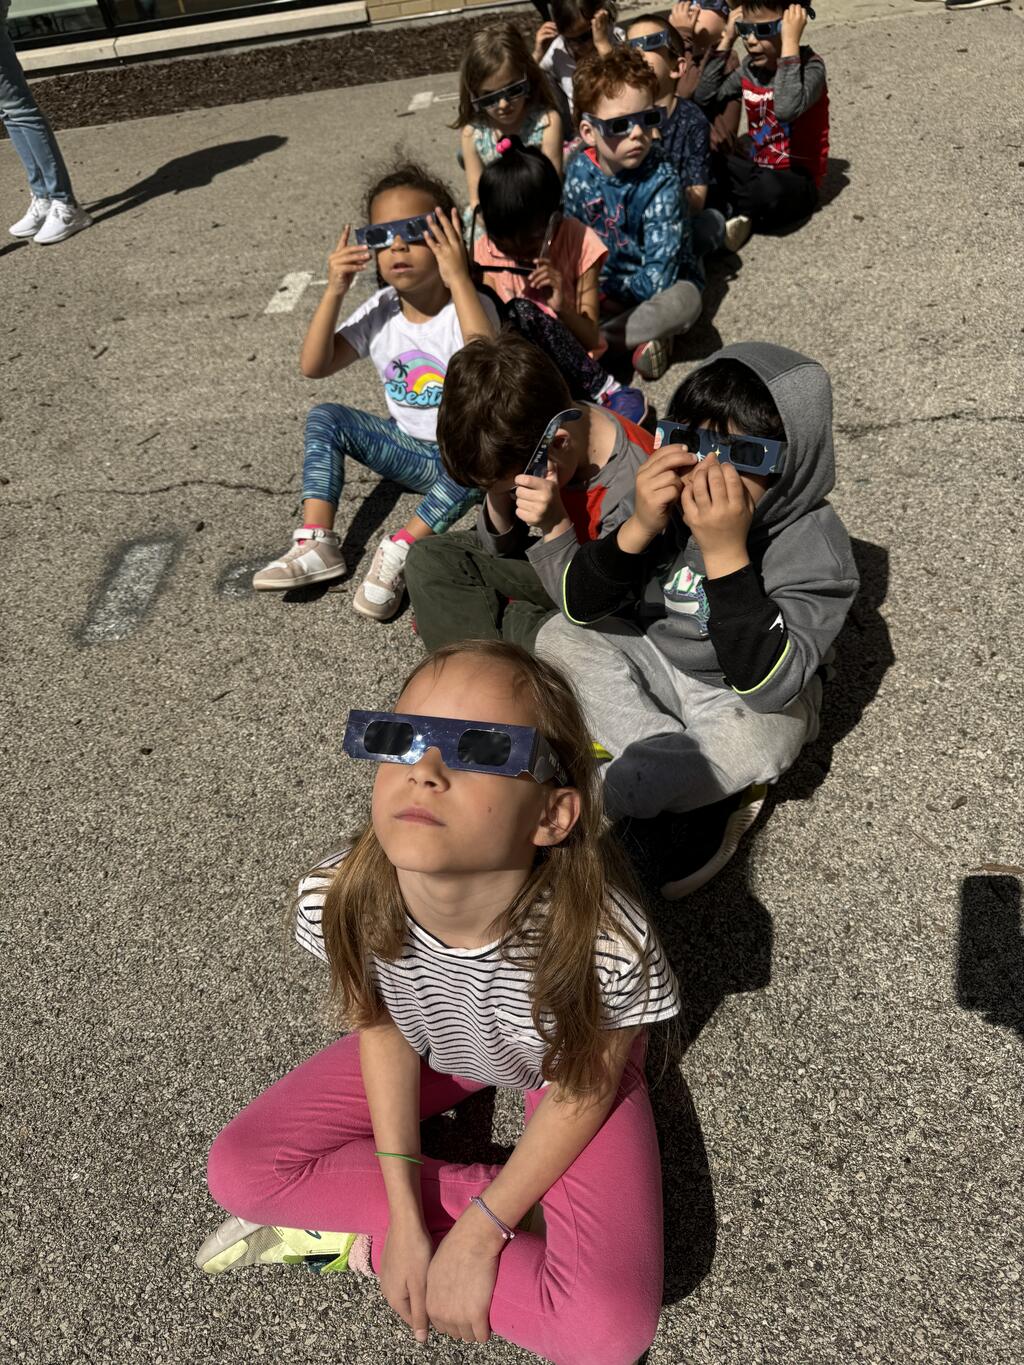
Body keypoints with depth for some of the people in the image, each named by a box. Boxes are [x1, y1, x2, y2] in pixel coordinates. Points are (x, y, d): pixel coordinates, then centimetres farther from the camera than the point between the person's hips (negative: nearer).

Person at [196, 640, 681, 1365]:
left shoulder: (608, 945, -41)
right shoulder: (338, 899, -31)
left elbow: (583, 1088, -20)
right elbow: (381, 1024, -11)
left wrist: (476, 1237, -14)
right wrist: (404, 1210, -10)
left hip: (571, 1064, -2)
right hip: (435, 1043, 3)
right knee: (239, 1170, -6)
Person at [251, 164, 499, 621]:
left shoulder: (470, 305, -16)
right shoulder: (379, 312, -1)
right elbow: (314, 367, -7)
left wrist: (458, 278, -38)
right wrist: (334, 293, -17)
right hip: (409, 450, 5)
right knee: (325, 417, -11)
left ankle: (401, 548, -32)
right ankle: (316, 543, -20)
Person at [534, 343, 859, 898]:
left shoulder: (813, 545, -24)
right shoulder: (673, 496, -15)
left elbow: (767, 684, -35)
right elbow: (579, 607, -14)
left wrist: (726, 554, -43)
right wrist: (638, 529, -32)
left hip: (744, 696, -5)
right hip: (652, 658, 5)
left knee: (754, 743, -36)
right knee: (559, 638, -14)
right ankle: (708, 792, -18)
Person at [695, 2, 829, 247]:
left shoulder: (809, 65, -16)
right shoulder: (750, 67, 5)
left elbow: (787, 109, -37)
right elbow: (704, 97, -1)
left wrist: (790, 42, -32)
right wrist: (727, 39, -2)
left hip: (797, 178, -6)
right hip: (759, 169, 6)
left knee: (769, 188, -41)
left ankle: (734, 212, -9)